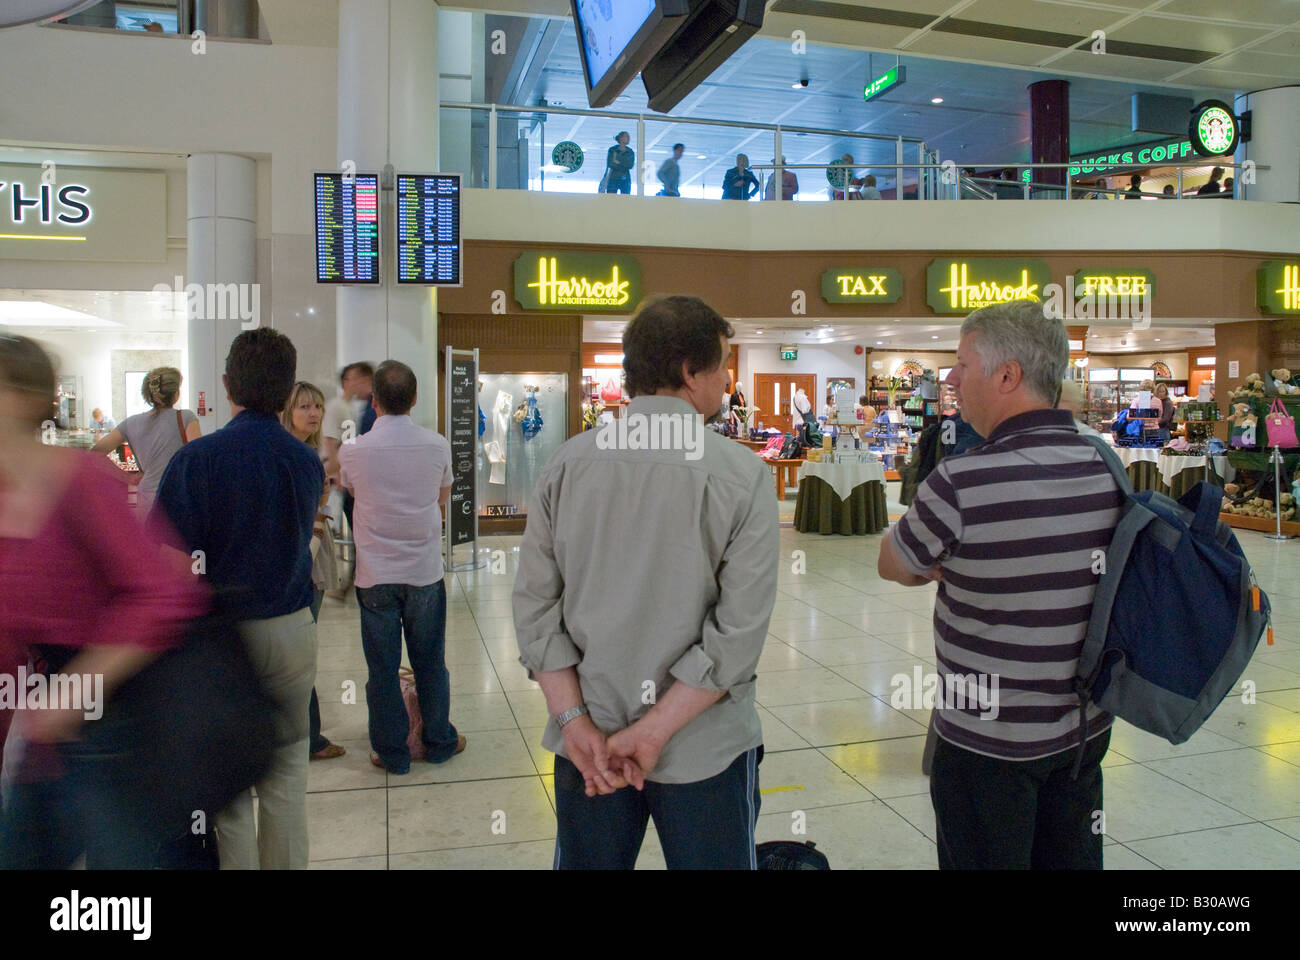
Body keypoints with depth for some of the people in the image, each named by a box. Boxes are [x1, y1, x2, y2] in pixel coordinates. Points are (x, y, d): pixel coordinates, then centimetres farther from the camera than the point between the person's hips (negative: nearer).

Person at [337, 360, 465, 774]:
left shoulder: (353, 452, -10)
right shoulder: (437, 445, -7)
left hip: (375, 576, -1)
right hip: (425, 572, 1)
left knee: (382, 668, 10)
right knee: (430, 663, 15)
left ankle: (391, 753, 22)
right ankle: (439, 741, 28)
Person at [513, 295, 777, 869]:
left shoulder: (568, 463, -5)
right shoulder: (744, 475, -13)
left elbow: (535, 604, -7)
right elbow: (739, 631, -17)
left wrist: (575, 719, -6)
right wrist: (654, 732, -13)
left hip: (586, 742, 3)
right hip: (705, 749, -2)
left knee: (584, 861, 22)